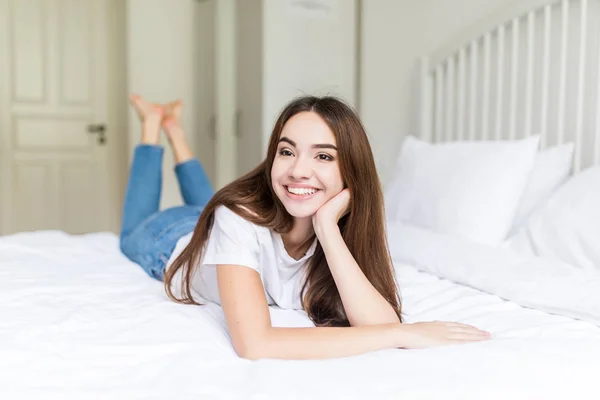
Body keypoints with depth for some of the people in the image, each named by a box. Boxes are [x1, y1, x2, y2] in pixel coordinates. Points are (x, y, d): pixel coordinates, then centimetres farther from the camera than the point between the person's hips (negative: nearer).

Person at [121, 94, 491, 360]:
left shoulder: (345, 227, -33)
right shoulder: (239, 215, -46)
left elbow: (380, 323, -44)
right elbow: (254, 344, -57)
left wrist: (327, 227, -52)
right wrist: (402, 333, -56)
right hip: (172, 241, -2)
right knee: (134, 233, 31)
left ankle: (175, 128, 45)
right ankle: (153, 122, 37)